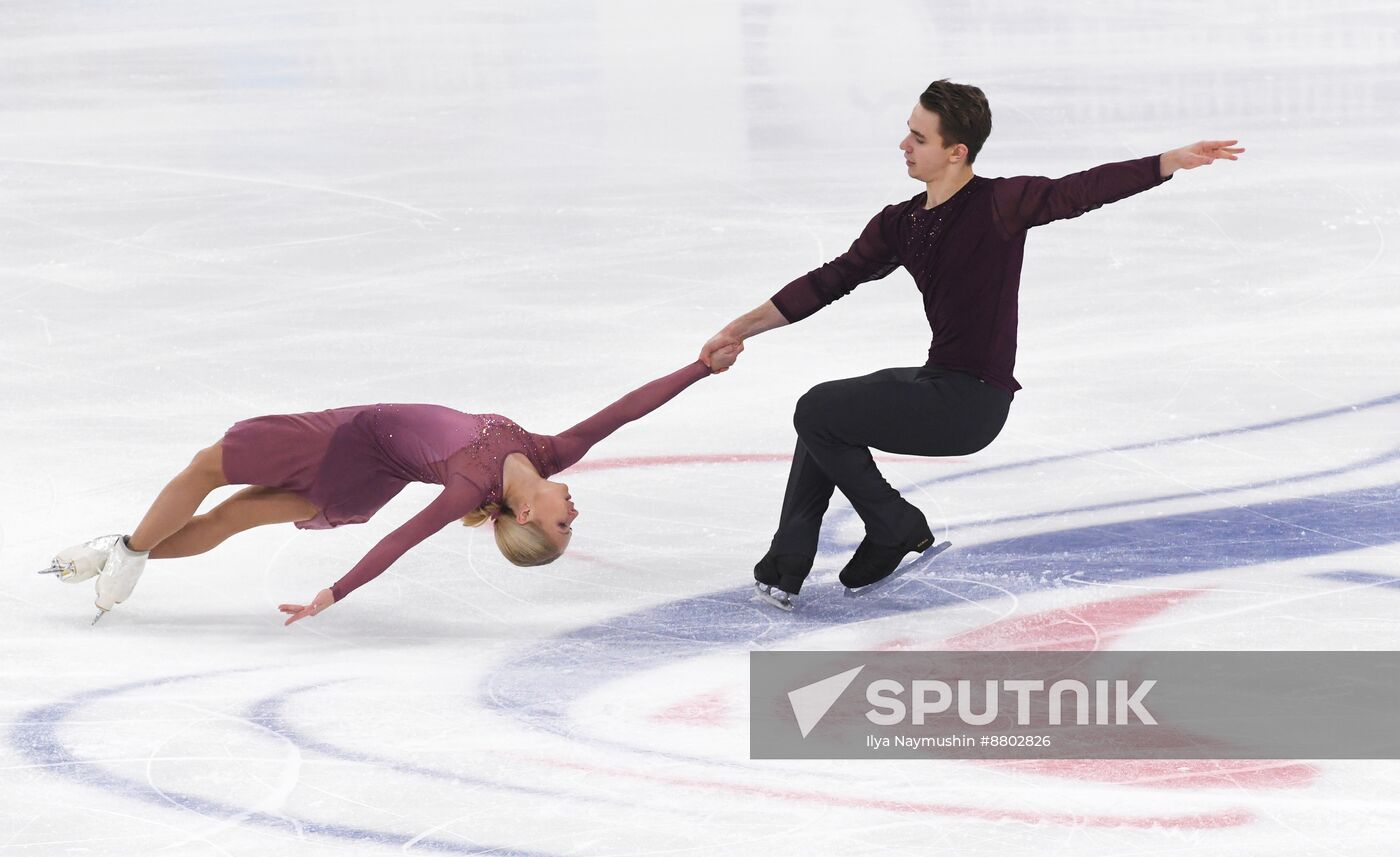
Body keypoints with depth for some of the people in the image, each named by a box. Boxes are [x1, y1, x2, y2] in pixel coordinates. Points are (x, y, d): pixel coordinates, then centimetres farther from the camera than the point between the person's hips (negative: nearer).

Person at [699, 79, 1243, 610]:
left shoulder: (998, 205, -14)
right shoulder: (899, 224, 9)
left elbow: (1081, 192, -23)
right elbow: (830, 281, 12)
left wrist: (1173, 161, -35)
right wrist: (744, 327, 9)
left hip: (974, 401, -9)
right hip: (938, 383, 9)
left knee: (817, 412, -10)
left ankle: (898, 530, 6)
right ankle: (786, 564, 17)